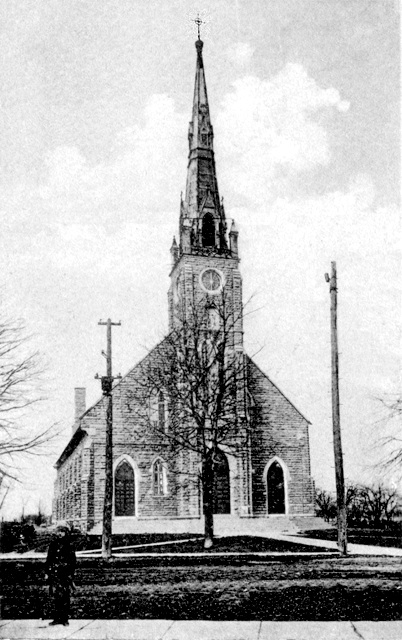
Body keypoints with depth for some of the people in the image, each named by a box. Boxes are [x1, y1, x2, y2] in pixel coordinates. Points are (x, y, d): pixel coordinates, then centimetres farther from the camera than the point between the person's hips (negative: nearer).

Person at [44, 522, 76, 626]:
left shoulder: (69, 546, -1)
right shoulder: (53, 544, 9)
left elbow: (72, 562, -1)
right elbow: (48, 559, 14)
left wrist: (70, 575, -6)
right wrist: (47, 572, 9)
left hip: (65, 575, -3)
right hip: (54, 575, 3)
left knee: (65, 597, 0)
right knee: (54, 597, 3)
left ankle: (65, 618, 9)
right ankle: (56, 618, 12)